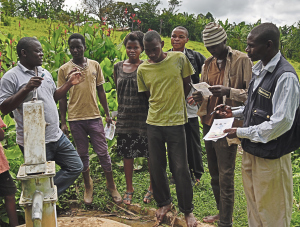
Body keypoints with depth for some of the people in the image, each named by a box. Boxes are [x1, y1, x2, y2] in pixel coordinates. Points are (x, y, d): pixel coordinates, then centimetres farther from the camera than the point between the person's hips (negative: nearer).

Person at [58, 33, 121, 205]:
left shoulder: (95, 65, 4)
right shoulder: (64, 69, 1)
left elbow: (101, 91, 9)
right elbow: (62, 97, 4)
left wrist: (107, 114, 6)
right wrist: (63, 122, 1)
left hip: (94, 117, 0)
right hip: (76, 119, 0)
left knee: (103, 153, 4)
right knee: (83, 155, 11)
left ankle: (111, 186, 21)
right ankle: (88, 186, 29)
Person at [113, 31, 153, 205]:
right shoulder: (118, 67, 9)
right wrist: (121, 110, 14)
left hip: (144, 117, -4)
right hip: (125, 117, 4)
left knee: (151, 154, 4)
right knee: (127, 154, 11)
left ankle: (153, 187, 23)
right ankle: (129, 188, 29)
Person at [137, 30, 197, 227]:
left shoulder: (179, 58, -5)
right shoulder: (142, 69, 1)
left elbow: (187, 86, 5)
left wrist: (174, 106, 8)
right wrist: (161, 107, 5)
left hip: (176, 122, -2)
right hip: (153, 123, 3)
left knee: (180, 168, 2)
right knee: (156, 167, 11)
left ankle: (188, 210, 22)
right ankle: (164, 203, 34)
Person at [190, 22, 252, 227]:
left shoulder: (242, 60, -7)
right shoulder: (209, 63, 12)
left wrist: (229, 92, -26)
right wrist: (199, 96, -2)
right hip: (209, 123, 7)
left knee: (225, 176, -1)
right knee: (214, 173, 16)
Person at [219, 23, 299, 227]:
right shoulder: (258, 69, 7)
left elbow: (281, 122, -24)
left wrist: (241, 133, -18)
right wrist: (234, 113, 6)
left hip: (270, 156, -8)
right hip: (251, 150, 8)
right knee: (253, 206, 24)